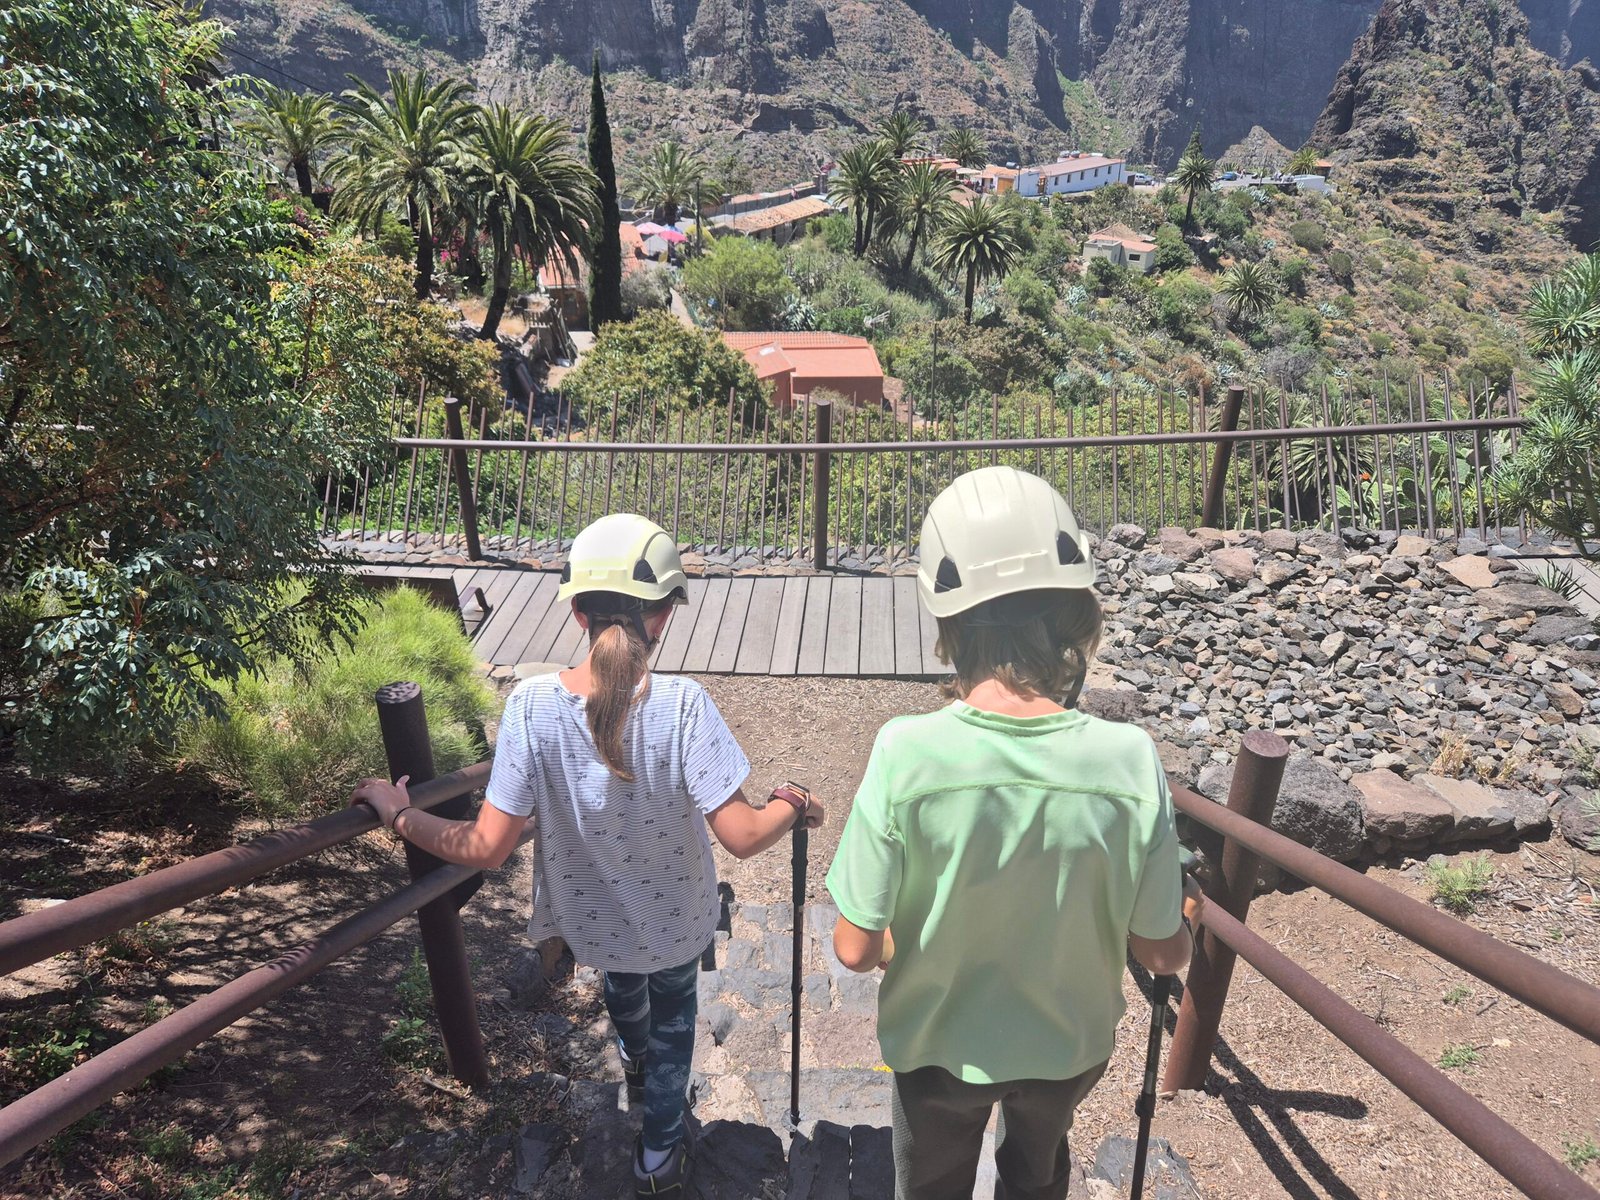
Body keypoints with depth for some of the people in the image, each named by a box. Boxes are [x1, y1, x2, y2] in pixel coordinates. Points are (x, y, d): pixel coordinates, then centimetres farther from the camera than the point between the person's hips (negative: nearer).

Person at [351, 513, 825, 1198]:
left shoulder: (532, 705, -28)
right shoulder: (681, 706, -32)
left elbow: (486, 848, -25)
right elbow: (742, 837, -30)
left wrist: (400, 816, -8)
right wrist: (792, 807, -9)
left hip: (592, 918, 2)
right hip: (678, 918, -2)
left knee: (621, 981, 39)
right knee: (671, 1013, 32)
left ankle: (637, 1069, 69)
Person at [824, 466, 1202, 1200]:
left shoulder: (906, 754, -33)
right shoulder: (1130, 760, -27)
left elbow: (856, 948, -22)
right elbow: (1163, 953, -15)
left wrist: (913, 944, 0)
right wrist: (1176, 913, 7)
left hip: (940, 1042, -1)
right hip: (1069, 1042, 2)